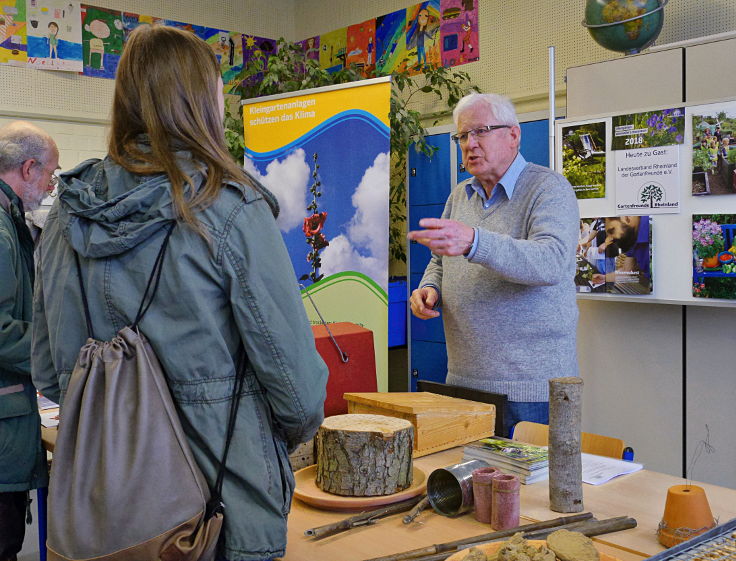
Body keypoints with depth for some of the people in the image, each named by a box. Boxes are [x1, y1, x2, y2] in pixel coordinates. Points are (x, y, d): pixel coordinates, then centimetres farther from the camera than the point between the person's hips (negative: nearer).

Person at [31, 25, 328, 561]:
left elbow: (48, 371, 6)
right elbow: (293, 370, -16)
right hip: (225, 507, -4)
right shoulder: (231, 209, -18)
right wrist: (299, 427, 5)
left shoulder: (68, 211, -1)